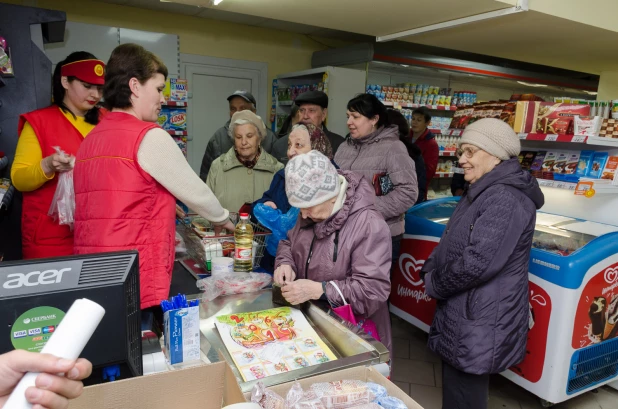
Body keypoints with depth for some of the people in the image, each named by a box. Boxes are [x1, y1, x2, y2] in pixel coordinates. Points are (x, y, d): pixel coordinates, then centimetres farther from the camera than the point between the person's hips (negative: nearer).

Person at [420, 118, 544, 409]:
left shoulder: (506, 198, -23)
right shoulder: (483, 192, 12)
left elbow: (478, 262, -30)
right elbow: (451, 245, 17)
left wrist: (434, 285, -13)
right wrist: (430, 270, -1)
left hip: (480, 324, -10)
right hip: (464, 315, 10)